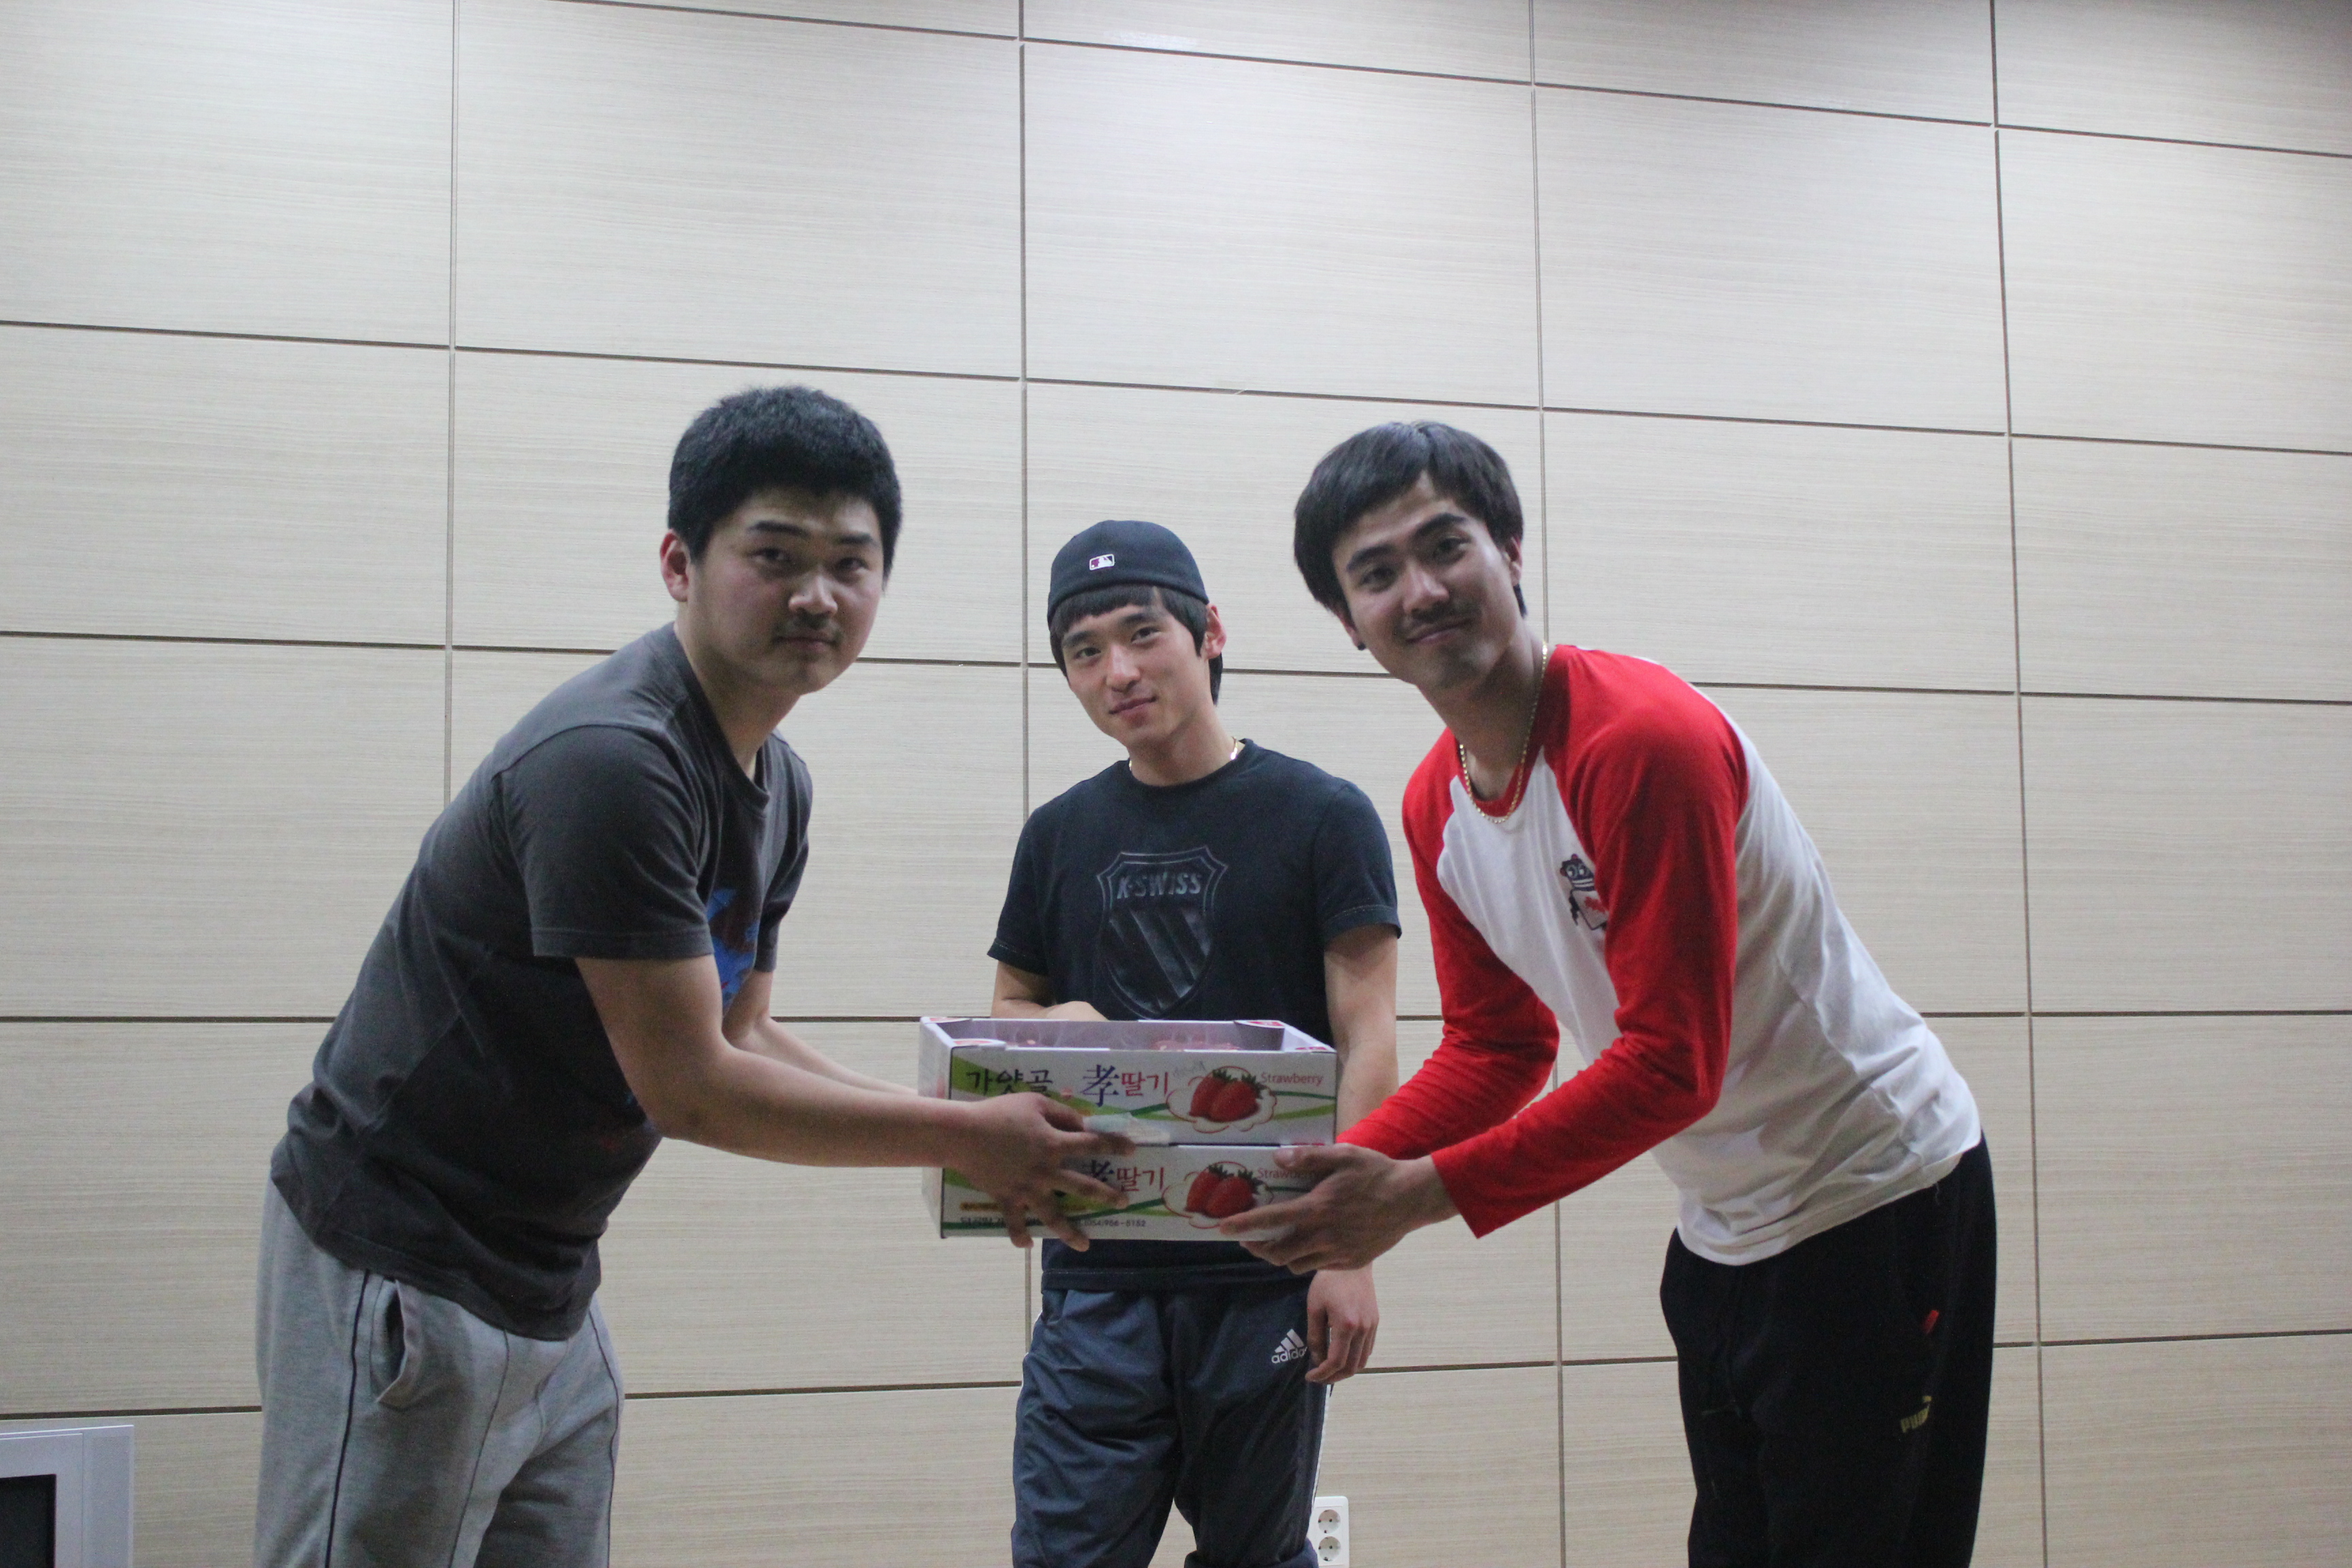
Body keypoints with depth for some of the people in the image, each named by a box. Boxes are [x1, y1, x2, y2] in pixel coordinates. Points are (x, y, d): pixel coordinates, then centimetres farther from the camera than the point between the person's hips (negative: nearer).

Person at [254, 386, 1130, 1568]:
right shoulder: (611, 762, -23)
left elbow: (742, 1038, 12)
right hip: (405, 1273, -9)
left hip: (548, 1285, 9)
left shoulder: (774, 784, 8)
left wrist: (978, 1144, 2)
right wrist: (965, 1137, -13)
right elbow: (688, 1087, -21)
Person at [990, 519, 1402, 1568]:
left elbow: (1366, 1041, -4)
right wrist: (1054, 1024, -6)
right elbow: (1009, 1014, 19)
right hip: (1097, 1274, 3)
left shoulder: (1320, 816, -1)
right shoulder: (1062, 833, 11)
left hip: (1268, 1275, -2)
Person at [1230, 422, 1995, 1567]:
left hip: (1875, 1200, -8)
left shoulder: (1642, 738, -27)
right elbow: (1496, 1049, 6)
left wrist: (1421, 1195, -29)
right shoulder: (1436, 804, 0)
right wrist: (1342, 1179, -10)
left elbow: (1671, 1066, -28)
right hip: (1724, 1223, 8)